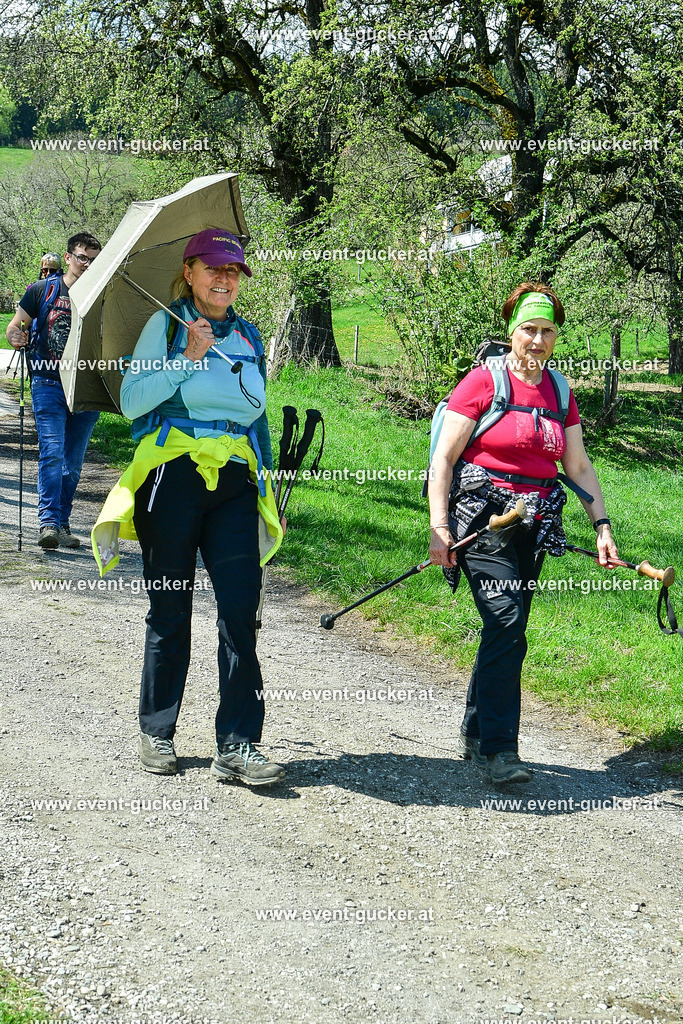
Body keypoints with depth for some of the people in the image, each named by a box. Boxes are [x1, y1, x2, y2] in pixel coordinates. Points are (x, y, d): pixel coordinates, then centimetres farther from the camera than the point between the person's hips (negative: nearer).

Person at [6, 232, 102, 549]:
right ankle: (48, 523, -17)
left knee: (73, 462, 5)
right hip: (48, 383, -2)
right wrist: (16, 338, -14)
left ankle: (62, 523, 15)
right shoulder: (42, 291, 5)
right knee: (51, 452, -15)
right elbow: (14, 327, 9)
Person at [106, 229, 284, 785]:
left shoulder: (248, 337, 17)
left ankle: (238, 744, -6)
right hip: (173, 477, -3)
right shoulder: (166, 326, 4)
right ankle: (156, 733, 18)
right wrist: (188, 357, -15)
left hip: (235, 485, 3)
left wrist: (270, 487, 20)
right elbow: (132, 400, -7)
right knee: (170, 611, 3)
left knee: (241, 612, -7)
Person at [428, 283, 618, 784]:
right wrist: (439, 528, -12)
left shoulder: (559, 392, 14)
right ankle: (498, 748, -14)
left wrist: (602, 525, 5)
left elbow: (579, 466, 16)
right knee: (506, 622, -17)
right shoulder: (483, 381, -4)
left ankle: (476, 734, 22)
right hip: (483, 515, -6)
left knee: (507, 633, 8)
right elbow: (444, 459, -5)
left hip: (534, 525, 6)